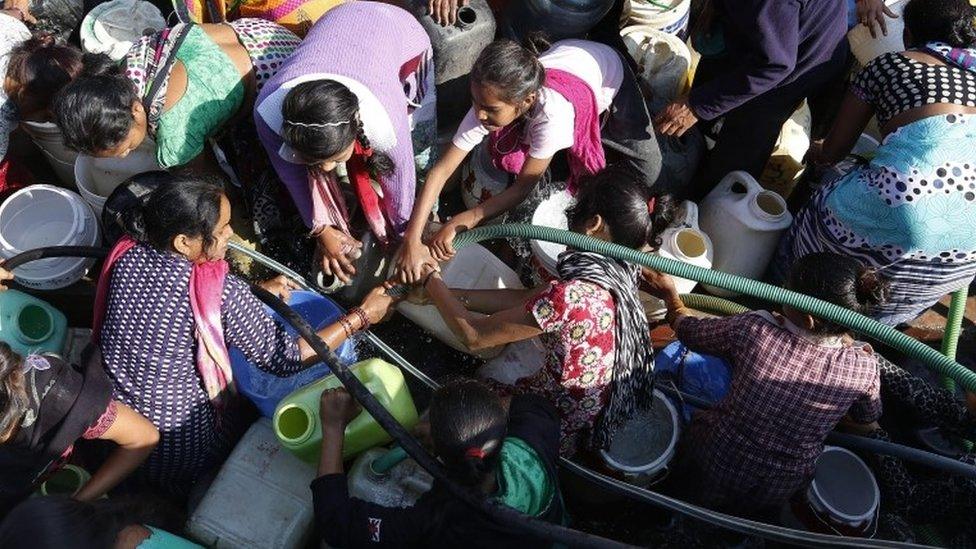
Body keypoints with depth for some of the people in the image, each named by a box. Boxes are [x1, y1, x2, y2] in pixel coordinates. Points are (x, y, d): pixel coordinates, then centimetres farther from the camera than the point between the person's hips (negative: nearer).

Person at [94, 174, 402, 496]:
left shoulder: (128, 258, -12)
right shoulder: (223, 293, -30)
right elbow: (286, 359, -22)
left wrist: (257, 293, 3)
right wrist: (361, 317, -15)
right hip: (180, 453, -5)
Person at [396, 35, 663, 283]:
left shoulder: (551, 113, -47)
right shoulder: (491, 101, -36)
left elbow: (522, 187, -35)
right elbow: (441, 170, -34)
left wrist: (458, 223, -40)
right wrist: (411, 241, -41)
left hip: (608, 70, -3)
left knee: (646, 173, -10)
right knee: (506, 157, -13)